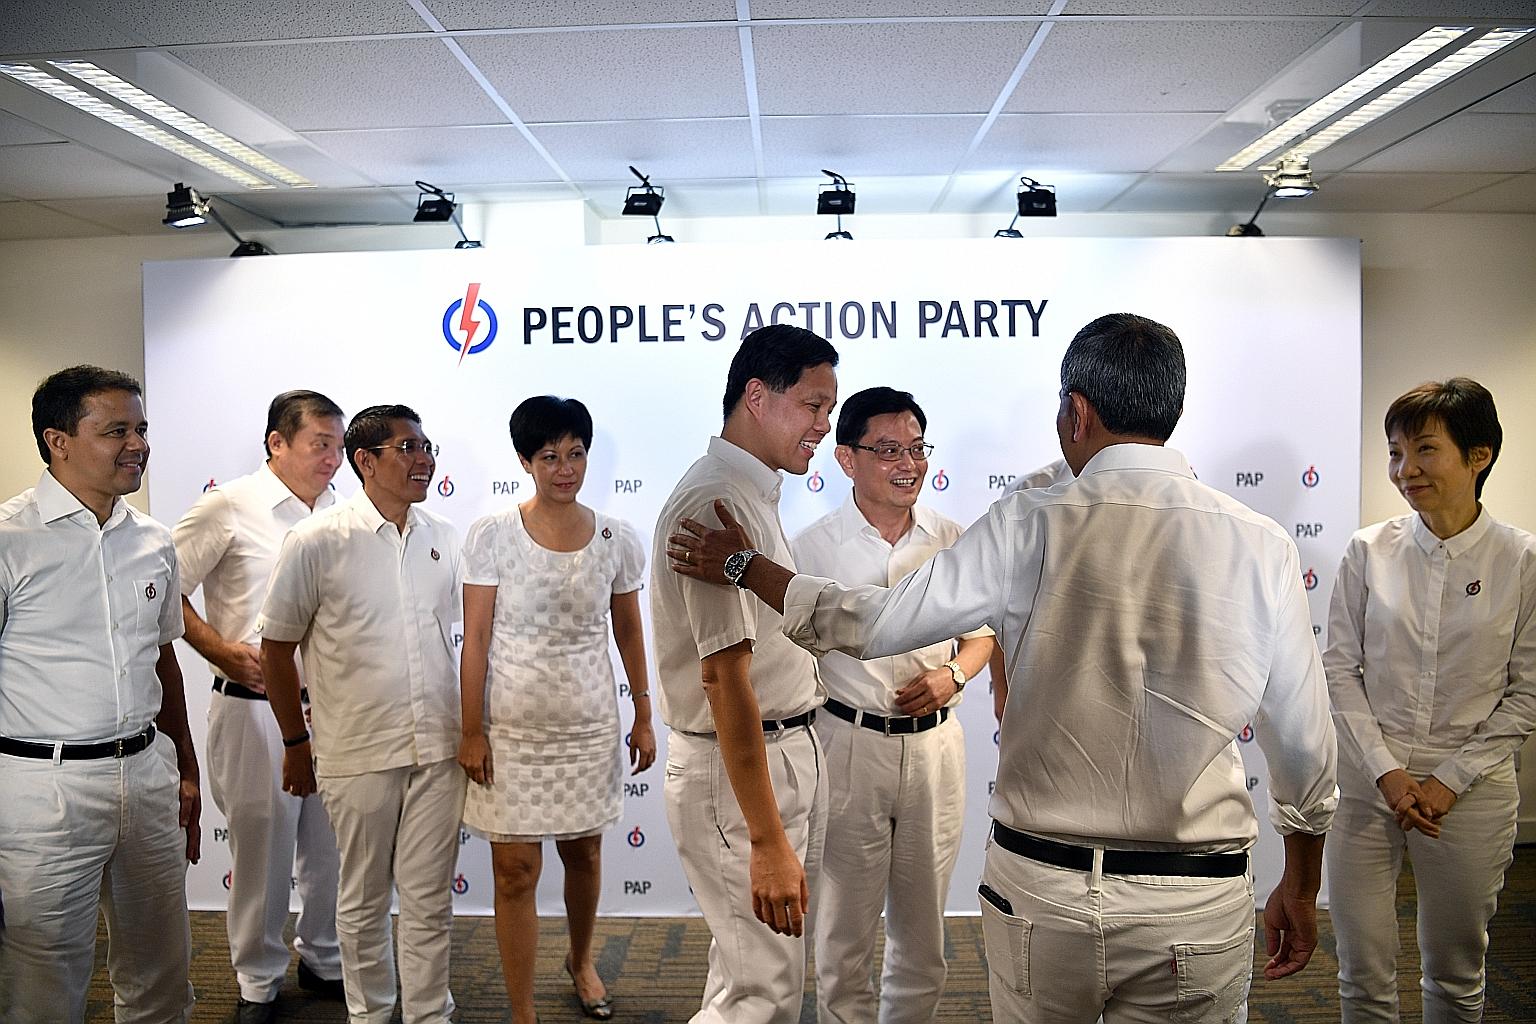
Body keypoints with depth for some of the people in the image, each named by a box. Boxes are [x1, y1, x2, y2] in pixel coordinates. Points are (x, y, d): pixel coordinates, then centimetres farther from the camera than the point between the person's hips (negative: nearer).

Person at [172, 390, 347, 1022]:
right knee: (261, 850, 6)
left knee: (331, 850, 13)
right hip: (256, 708, -4)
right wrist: (223, 650, -13)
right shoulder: (229, 508, -7)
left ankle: (324, 961, 33)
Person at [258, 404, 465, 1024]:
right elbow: (276, 646, 0)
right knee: (363, 903, 13)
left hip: (438, 748, 3)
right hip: (357, 754, -3)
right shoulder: (317, 541, -8)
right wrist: (295, 743, 3)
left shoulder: (444, 539, 5)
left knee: (431, 901, 10)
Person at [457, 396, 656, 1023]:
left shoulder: (617, 540, -2)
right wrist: (471, 732, -8)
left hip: (589, 728, 3)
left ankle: (581, 961, 45)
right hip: (512, 730, -2)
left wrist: (643, 715, 11)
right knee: (516, 870, 2)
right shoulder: (492, 536, -9)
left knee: (584, 853, 18)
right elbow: (476, 638, -7)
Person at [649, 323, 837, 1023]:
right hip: (734, 767, -10)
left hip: (787, 751, 10)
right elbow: (725, 676, -25)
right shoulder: (717, 501, -20)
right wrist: (767, 841, -26)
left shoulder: (755, 494, 13)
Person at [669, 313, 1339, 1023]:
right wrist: (1301, 890, 17)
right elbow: (1305, 743, 1)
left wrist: (741, 564, 11)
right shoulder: (1262, 546, -7)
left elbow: (868, 624, -5)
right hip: (1197, 912, 2)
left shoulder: (1029, 527, -12)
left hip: (1039, 891, -1)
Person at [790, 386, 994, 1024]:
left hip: (935, 744, 3)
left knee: (923, 919, 16)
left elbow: (982, 633, 13)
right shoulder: (812, 547, -6)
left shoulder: (953, 541, 2)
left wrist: (953, 674, -9)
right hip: (848, 746, -2)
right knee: (846, 919, 9)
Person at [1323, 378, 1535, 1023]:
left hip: (1471, 793, 0)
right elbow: (1340, 668, 0)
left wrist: (1451, 779, -8)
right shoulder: (1370, 551, -1)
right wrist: (1386, 771, -9)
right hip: (1368, 781, 1)